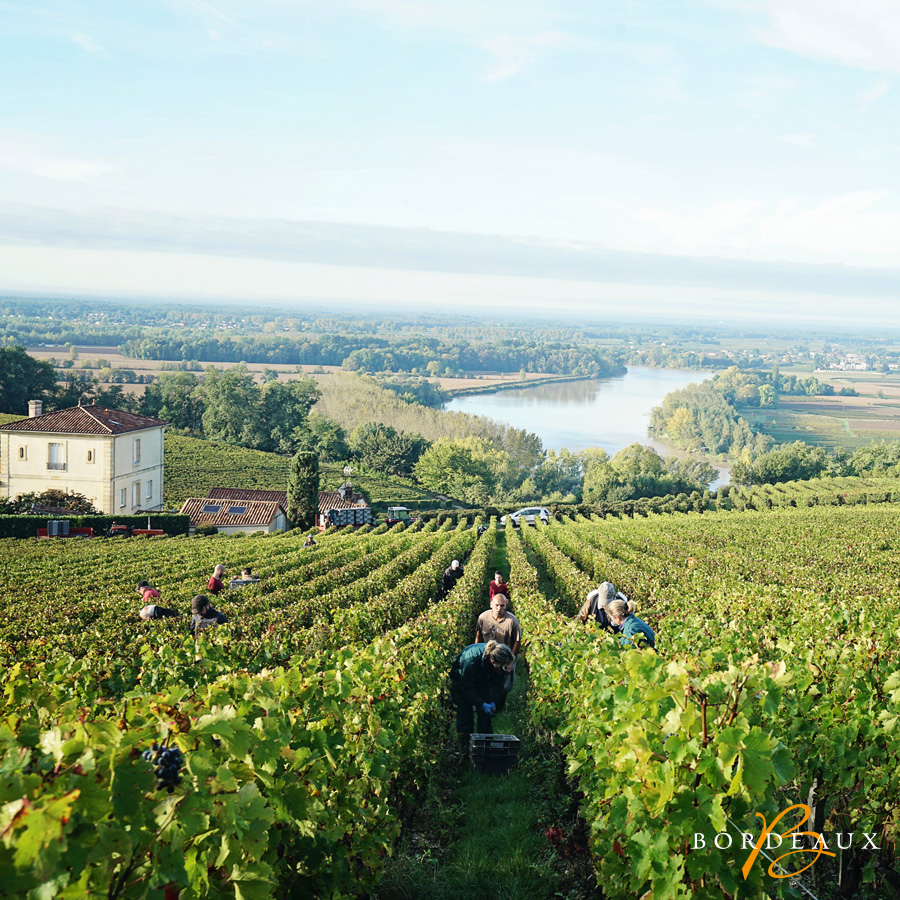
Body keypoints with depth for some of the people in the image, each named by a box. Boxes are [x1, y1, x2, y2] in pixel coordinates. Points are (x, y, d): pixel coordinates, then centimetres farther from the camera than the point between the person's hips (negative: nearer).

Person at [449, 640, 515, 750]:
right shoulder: (471, 660, -43)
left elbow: (497, 682, -10)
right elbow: (466, 688, -30)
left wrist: (493, 701, -21)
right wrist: (482, 705, -33)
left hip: (482, 681, 4)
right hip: (461, 680, -4)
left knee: (485, 715, -4)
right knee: (465, 713, -6)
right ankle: (465, 747, 4)